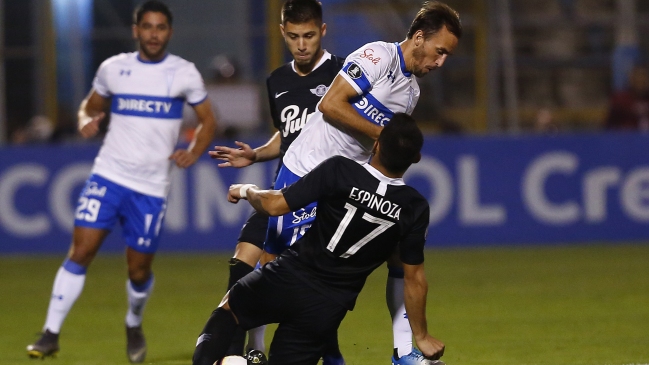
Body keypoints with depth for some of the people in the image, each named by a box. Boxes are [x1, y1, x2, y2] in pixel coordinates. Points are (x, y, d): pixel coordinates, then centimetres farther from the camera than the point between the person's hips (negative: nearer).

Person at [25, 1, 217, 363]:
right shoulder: (113, 68, 5)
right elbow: (91, 106, 18)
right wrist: (86, 121, -5)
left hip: (151, 187, -1)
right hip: (108, 174, 1)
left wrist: (193, 152, -11)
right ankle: (52, 333, -7)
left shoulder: (184, 73, -1)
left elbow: (208, 121, 7)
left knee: (139, 271, 4)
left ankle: (134, 326, 34)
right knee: (81, 251, -11)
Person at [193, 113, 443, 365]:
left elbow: (274, 205, -10)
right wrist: (421, 336, 15)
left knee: (228, 309, 24)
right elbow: (414, 276, 2)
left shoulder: (339, 171, -14)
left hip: (288, 279, -2)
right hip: (327, 311, 2)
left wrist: (247, 191, 13)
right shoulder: (414, 209, -6)